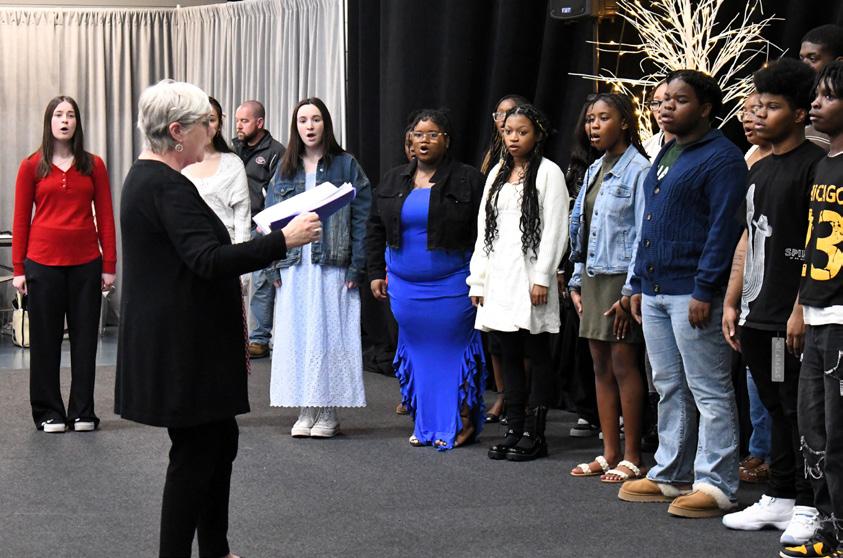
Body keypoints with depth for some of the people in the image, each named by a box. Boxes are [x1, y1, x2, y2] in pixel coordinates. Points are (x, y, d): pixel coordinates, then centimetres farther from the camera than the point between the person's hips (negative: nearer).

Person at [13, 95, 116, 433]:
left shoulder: (93, 166, 4)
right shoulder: (32, 167, 2)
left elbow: (105, 217, 4)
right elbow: (21, 219, 3)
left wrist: (109, 265, 0)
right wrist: (18, 269, -1)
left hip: (86, 263, 1)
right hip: (43, 262, -1)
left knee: (85, 337, 5)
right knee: (45, 339, 5)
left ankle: (82, 412, 15)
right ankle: (49, 413, 14)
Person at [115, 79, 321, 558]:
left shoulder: (148, 178, 13)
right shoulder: (167, 187, -19)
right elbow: (208, 260, -28)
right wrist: (284, 240, -27)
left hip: (185, 340, 10)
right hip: (184, 345, -10)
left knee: (220, 438, 16)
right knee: (196, 450, -3)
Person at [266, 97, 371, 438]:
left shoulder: (345, 166, 1)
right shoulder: (285, 169, 11)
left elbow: (361, 218, -3)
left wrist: (356, 267, -10)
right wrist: (274, 267, 2)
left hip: (332, 266, -3)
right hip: (294, 266, 4)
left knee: (330, 334, -2)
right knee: (296, 335, 4)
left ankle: (328, 412, 6)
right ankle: (305, 411, 12)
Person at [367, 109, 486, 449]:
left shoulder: (468, 181, -4)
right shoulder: (393, 181, 10)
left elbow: (484, 233, -6)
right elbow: (376, 229, 15)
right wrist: (376, 272, 9)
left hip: (452, 283, -5)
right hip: (405, 285, 5)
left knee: (452, 348, -2)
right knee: (416, 348, 9)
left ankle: (460, 422, 6)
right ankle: (425, 423, 17)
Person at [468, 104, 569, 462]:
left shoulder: (547, 173, -3)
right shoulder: (497, 174, 17)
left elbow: (555, 229, -9)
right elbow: (484, 228, 17)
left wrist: (542, 278, -15)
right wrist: (478, 278, 12)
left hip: (530, 277, -6)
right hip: (499, 278, 6)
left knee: (536, 355, -1)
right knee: (509, 356, 8)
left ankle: (534, 434, 2)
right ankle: (513, 429, 13)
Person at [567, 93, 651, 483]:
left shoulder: (638, 170, -11)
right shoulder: (594, 171, 15)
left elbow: (644, 235, -14)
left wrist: (630, 292, -17)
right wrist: (577, 282, 15)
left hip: (622, 278, -8)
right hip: (593, 276, 8)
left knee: (624, 365, -4)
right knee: (601, 366, 10)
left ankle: (631, 458, 3)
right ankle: (609, 453, 17)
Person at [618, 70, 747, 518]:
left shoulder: (720, 157, -10)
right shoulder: (666, 156, 19)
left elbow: (724, 228, -17)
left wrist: (704, 290, -21)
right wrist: (639, 284, 18)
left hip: (693, 294, -9)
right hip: (655, 294, 9)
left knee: (709, 392, -4)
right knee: (669, 389, 14)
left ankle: (715, 486, -2)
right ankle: (671, 476, 22)